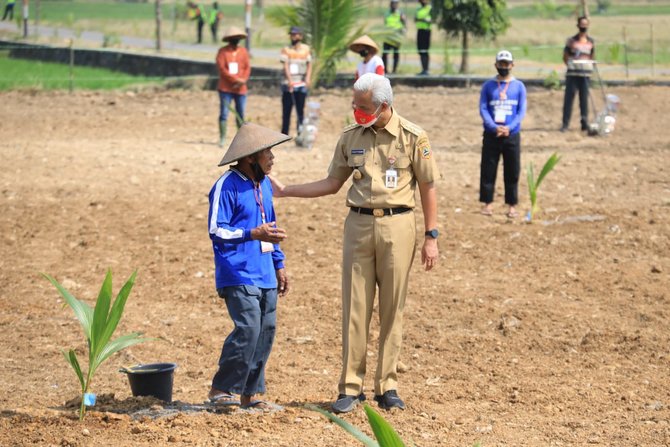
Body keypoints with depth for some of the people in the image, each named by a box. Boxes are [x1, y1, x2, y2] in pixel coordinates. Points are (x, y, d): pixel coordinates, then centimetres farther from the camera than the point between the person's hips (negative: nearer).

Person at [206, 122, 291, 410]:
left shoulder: (264, 185, 16)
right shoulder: (227, 186, -10)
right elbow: (216, 230, -14)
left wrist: (279, 265, 23)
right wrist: (254, 234, -20)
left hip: (265, 276, 8)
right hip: (238, 275, -8)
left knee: (266, 331, 6)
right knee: (248, 329, -17)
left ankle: (250, 393, 14)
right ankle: (221, 389, -5)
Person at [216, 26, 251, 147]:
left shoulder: (243, 51, 8)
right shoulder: (223, 51, -2)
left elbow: (247, 67, 5)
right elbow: (222, 68, -11)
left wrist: (243, 80, -13)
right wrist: (236, 79, -16)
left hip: (240, 88, 3)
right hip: (225, 88, -3)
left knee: (240, 114, 6)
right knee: (224, 113, -6)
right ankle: (222, 138, -3)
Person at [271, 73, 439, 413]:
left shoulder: (413, 137, -2)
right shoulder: (351, 137, 8)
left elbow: (428, 188, 1)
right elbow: (332, 183, 15)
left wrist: (431, 237, -2)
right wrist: (285, 191, 9)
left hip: (397, 226, -3)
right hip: (359, 225, 3)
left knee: (392, 309, 2)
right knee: (355, 308, 2)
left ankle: (386, 387, 11)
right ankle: (350, 388, 7)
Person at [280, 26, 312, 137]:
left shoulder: (306, 49, 9)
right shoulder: (286, 50, 6)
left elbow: (309, 64, 5)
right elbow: (285, 65, -5)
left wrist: (308, 77, -14)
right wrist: (289, 80, -20)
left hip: (301, 85, 0)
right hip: (288, 85, 0)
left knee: (300, 111, -2)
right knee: (286, 110, 0)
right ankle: (284, 134, 5)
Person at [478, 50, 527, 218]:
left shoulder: (519, 86, 5)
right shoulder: (488, 85, 5)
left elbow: (522, 111, 0)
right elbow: (483, 109, -1)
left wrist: (509, 128, -15)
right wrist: (494, 127, -16)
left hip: (512, 135, 0)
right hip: (491, 134, 0)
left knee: (512, 171, 3)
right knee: (488, 170, 3)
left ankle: (512, 205, 10)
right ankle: (488, 203, 12)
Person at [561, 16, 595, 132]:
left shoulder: (591, 42, 11)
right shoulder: (571, 41, 3)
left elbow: (592, 57, 17)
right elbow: (565, 56, 5)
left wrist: (591, 67, 3)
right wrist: (569, 64, -10)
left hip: (586, 73, 2)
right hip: (572, 73, -2)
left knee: (584, 98, 5)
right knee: (569, 97, -4)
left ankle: (585, 123, 11)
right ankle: (565, 124, -2)